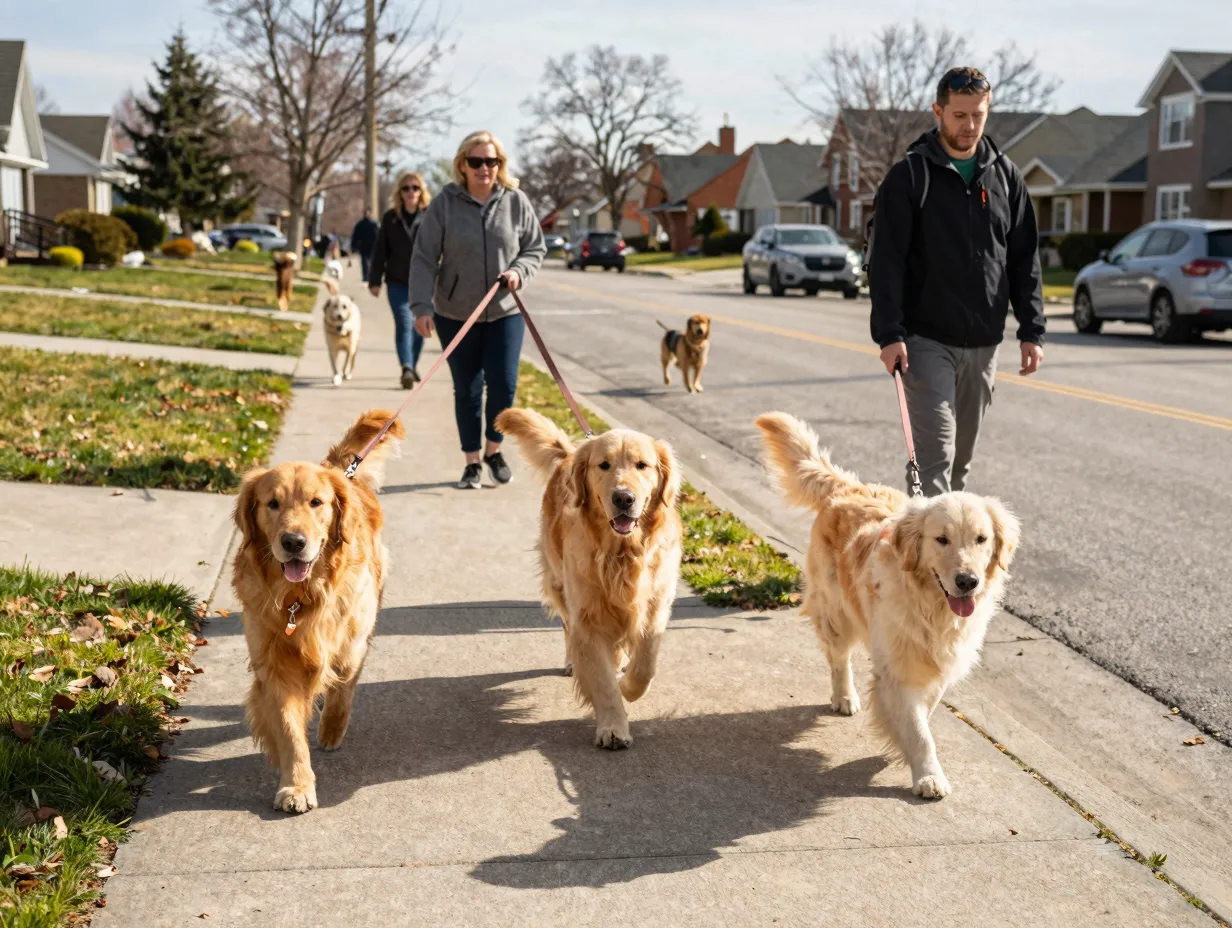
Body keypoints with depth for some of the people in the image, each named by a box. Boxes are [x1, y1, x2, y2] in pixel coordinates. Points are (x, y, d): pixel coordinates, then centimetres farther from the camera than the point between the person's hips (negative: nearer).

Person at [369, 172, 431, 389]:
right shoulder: (390, 217, 5)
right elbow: (380, 251, 6)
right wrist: (375, 280, 2)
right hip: (397, 282, 0)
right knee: (404, 324, -11)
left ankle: (413, 364, 29)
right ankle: (407, 368, -21)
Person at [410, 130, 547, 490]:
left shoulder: (516, 201, -1)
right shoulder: (445, 203, -6)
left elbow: (536, 248, 9)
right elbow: (424, 258, -5)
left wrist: (519, 270, -12)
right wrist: (422, 306, -14)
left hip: (505, 312, 1)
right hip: (455, 313, -1)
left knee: (503, 383, -5)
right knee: (466, 390, 6)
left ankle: (493, 449, 20)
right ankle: (472, 462, 19)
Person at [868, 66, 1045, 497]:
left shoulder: (1005, 175, 10)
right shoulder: (910, 175, -3)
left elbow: (1024, 259, 12)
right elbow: (886, 262, -8)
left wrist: (1032, 331, 5)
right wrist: (889, 334, -16)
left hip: (984, 343, 5)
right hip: (927, 340, -5)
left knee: (962, 457, 13)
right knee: (935, 456, -10)